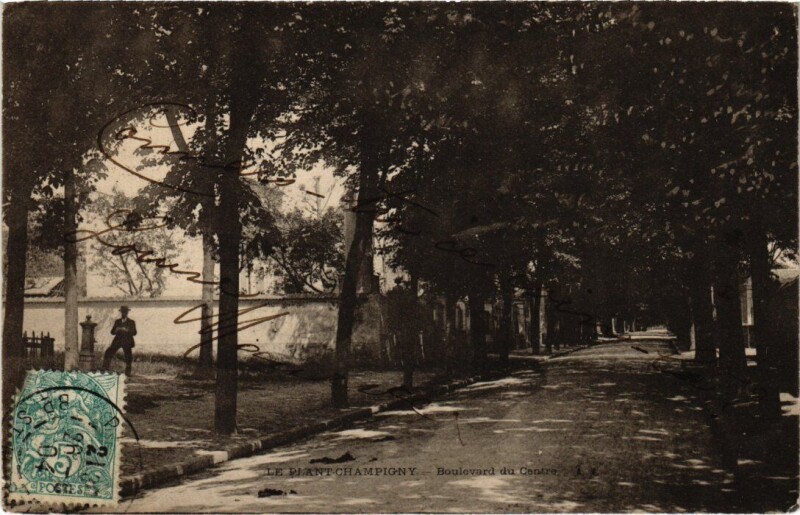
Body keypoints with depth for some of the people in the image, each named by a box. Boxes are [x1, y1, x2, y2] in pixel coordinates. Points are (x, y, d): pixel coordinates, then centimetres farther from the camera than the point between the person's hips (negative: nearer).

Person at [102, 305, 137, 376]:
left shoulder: (131, 322, 5)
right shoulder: (117, 321, 14)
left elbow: (134, 333, -6)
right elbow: (112, 332, 11)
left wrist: (126, 331, -24)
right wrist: (116, 330, -13)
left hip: (127, 342, -2)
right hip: (117, 341, 2)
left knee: (128, 358, -5)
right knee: (108, 353, -11)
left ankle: (127, 373, 5)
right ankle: (105, 369, -5)